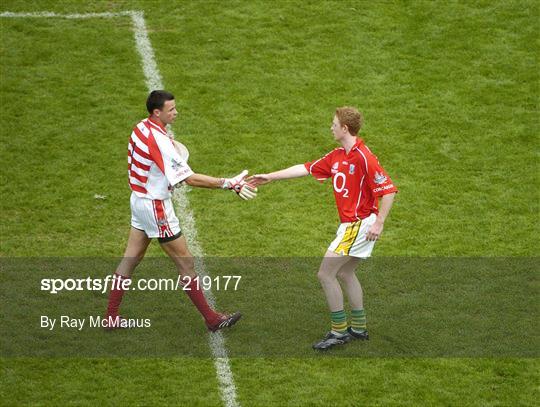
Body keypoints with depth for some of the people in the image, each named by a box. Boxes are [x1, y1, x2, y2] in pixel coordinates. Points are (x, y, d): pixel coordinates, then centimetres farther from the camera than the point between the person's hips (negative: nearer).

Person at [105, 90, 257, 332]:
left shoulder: (141, 128, 0)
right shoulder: (159, 141, -27)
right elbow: (190, 178, -28)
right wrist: (229, 184, -28)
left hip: (139, 200, 9)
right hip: (155, 206, -9)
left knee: (131, 258, 15)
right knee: (185, 263, 2)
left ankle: (111, 317, 20)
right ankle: (212, 320, 11)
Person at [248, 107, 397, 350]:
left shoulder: (364, 158, -19)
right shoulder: (337, 156, 8)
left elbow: (388, 190, -20)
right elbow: (307, 169, 14)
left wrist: (379, 223, -23)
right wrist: (270, 177, 16)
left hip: (360, 225, -9)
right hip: (349, 223, 9)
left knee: (325, 274, -7)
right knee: (345, 273, 19)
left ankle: (339, 331, 2)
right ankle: (359, 328, 29)